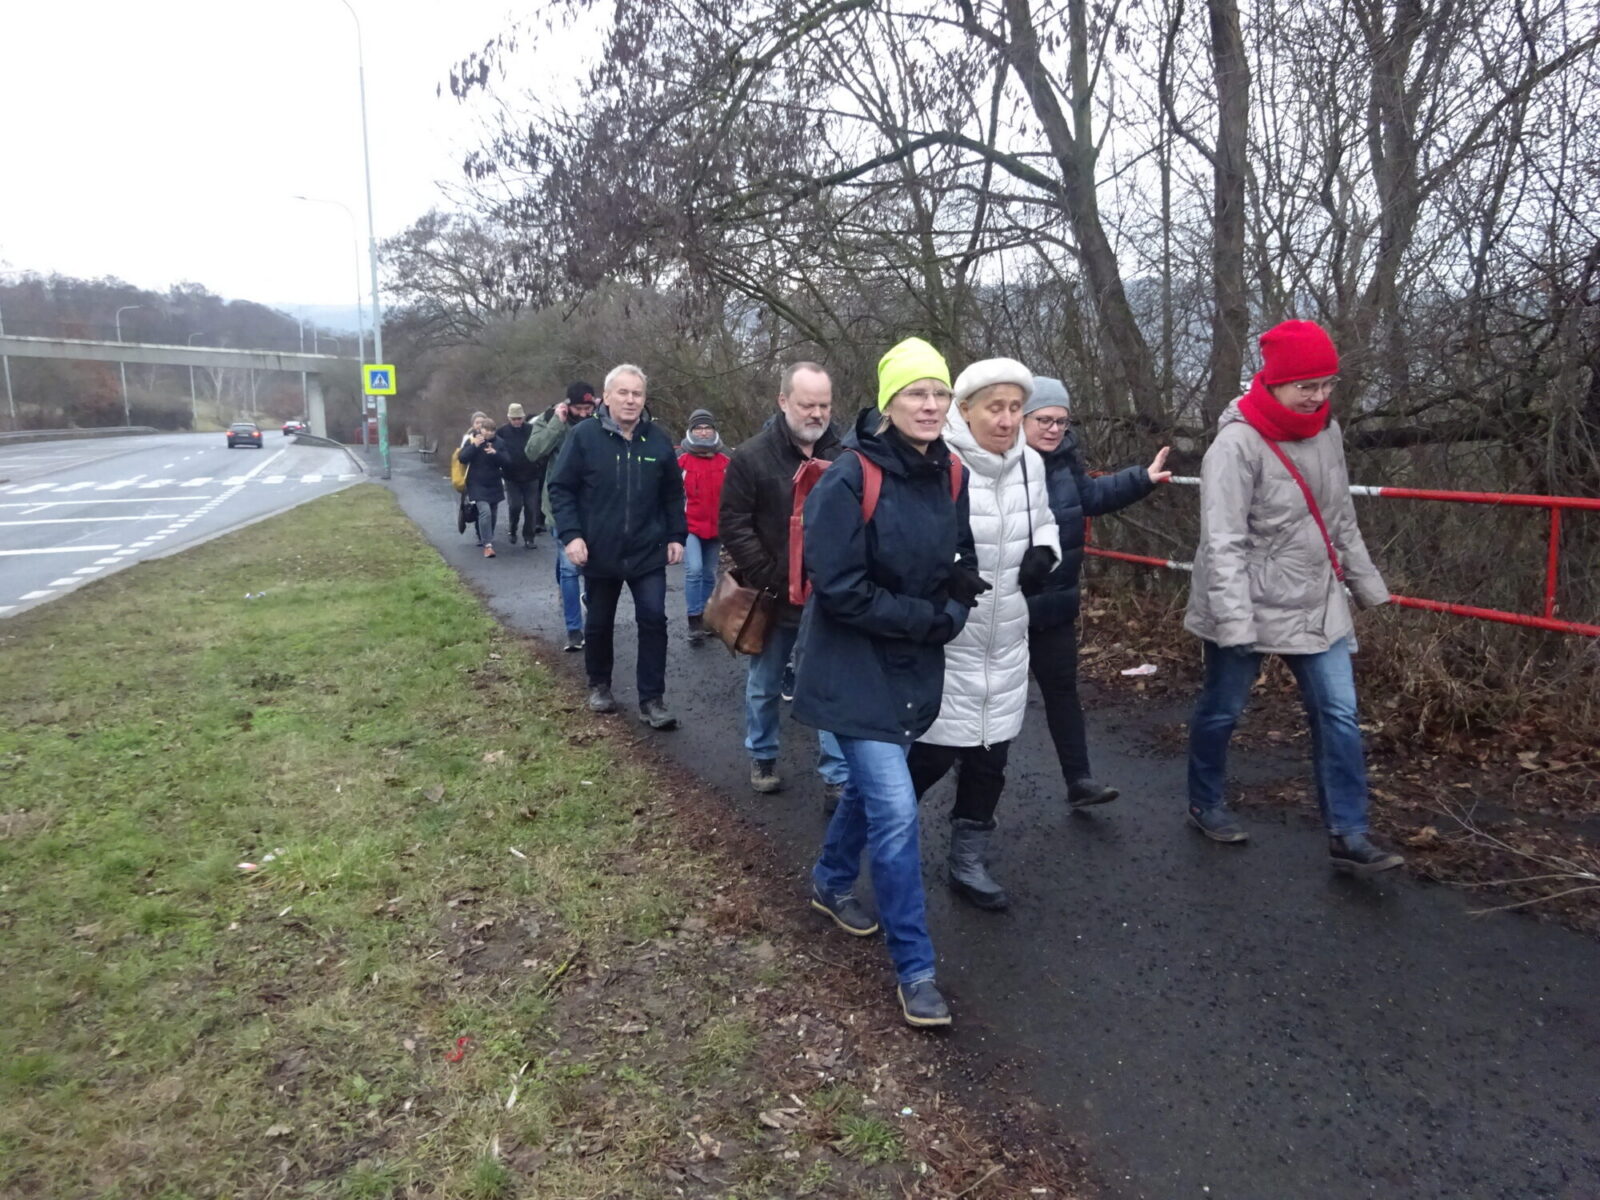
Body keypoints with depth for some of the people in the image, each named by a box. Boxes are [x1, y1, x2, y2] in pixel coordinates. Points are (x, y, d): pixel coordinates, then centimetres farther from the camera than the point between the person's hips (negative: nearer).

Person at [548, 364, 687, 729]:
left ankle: (652, 699, 5)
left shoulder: (658, 440, 2)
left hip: (648, 553, 2)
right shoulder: (584, 435, -7)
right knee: (599, 624, 13)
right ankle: (599, 685, 34)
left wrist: (677, 536, 3)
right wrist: (571, 534, -16)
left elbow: (673, 494, 10)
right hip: (599, 553, -1)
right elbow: (560, 488, -6)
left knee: (653, 620, -3)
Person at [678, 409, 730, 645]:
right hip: (689, 527, -4)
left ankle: (704, 617, 28)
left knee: (709, 575, 13)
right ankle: (695, 621, -11)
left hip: (715, 528, 4)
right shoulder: (681, 460, -5)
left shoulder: (725, 462, 3)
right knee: (694, 570, -19)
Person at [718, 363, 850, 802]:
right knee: (764, 686, 16)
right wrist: (767, 577, -13)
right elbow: (733, 523, -8)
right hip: (775, 597, 0)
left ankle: (837, 779, 9)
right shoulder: (753, 457, -7)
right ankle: (762, 758, 36)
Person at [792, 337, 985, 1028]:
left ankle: (830, 883, 48)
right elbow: (839, 588, -22)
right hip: (856, 668, -7)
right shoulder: (851, 479, -20)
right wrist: (927, 618, -17)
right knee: (895, 810, -10)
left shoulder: (950, 474, 1)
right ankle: (914, 970, 4)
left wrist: (952, 613, -8)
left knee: (871, 784, 22)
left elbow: (961, 563, 13)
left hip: (916, 666, 7)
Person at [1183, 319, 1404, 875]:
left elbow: (1341, 519, 15)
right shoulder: (1237, 444, -20)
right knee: (1222, 709, 11)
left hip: (1317, 603, 6)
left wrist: (1367, 584, 19)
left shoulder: (1326, 431, 3)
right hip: (1250, 605, -6)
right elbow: (1223, 541, -24)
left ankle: (1348, 835, 11)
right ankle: (1205, 803, 33)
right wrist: (1235, 620, -28)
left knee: (1339, 713, 3)